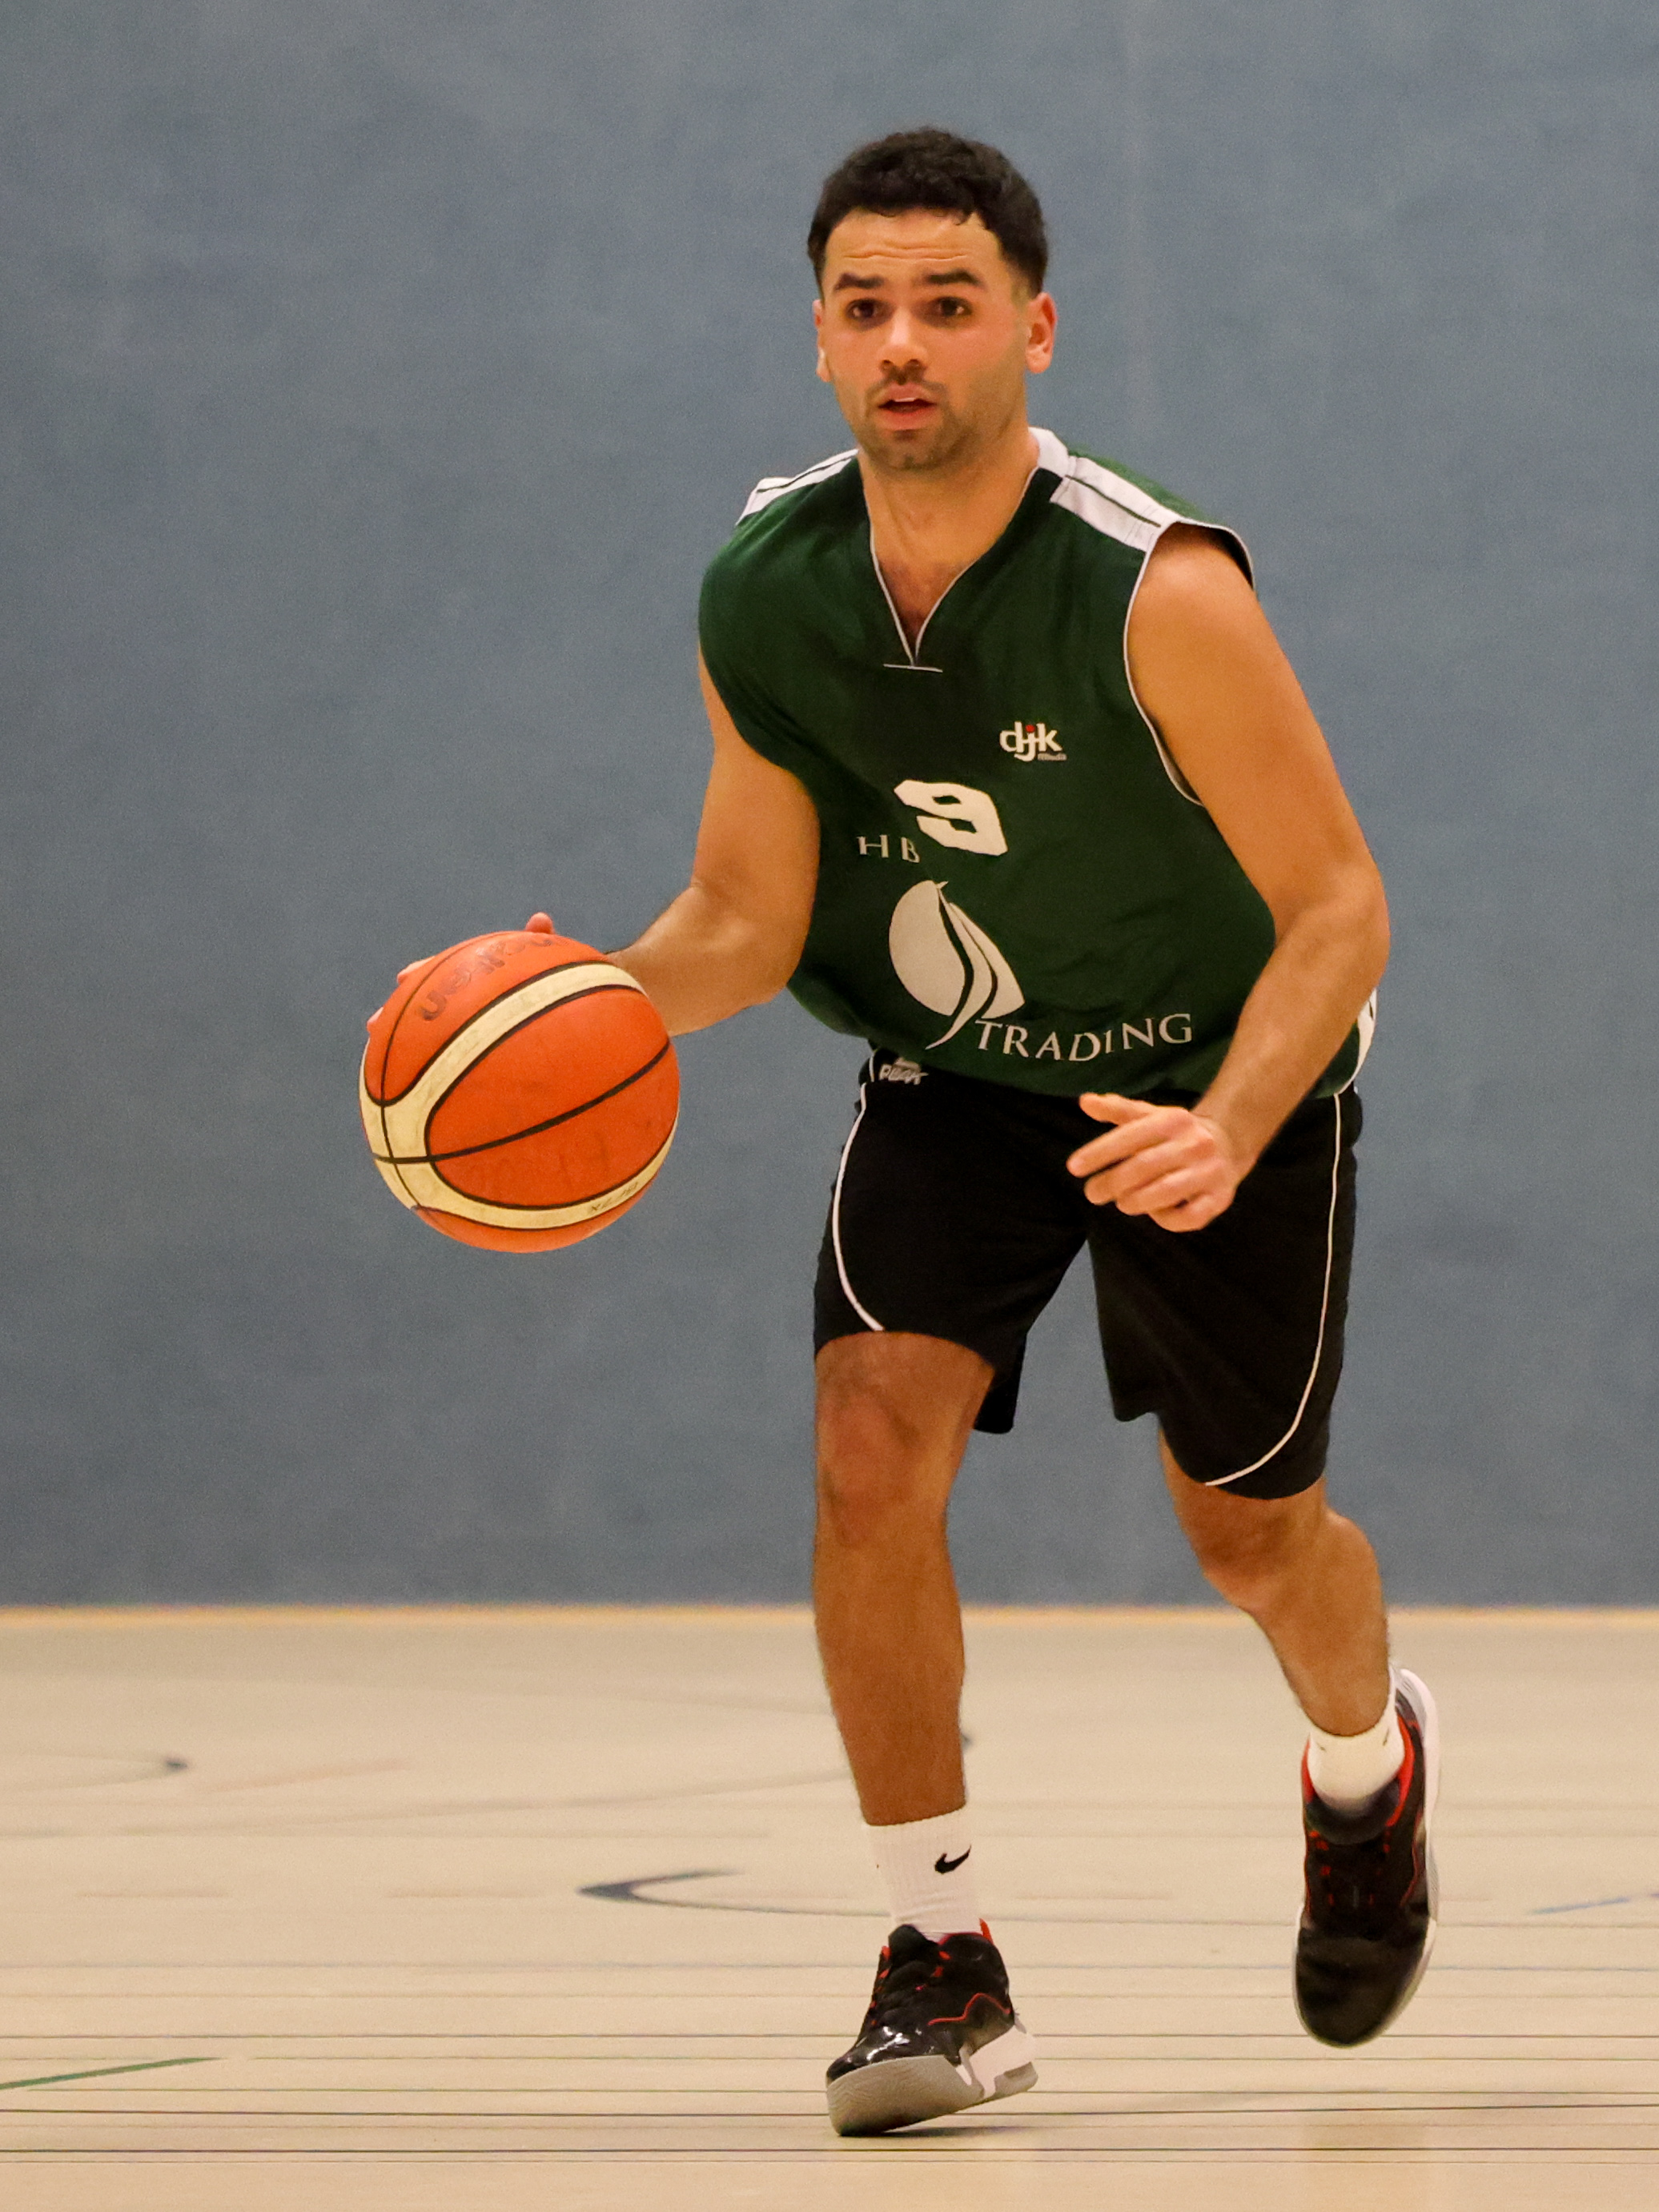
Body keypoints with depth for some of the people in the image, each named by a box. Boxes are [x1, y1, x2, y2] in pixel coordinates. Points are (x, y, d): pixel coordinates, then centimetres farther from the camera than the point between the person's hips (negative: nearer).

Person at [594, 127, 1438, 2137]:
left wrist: (1229, 1134, -41)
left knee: (1250, 1533, 10)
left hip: (1220, 1071, -3)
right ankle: (944, 1962, -9)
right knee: (870, 1441, -20)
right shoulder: (761, 599, -16)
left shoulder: (1157, 595, -31)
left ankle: (1369, 1773, 47)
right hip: (953, 1076, 3)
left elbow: (1336, 904, -25)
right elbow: (750, 914, -4)